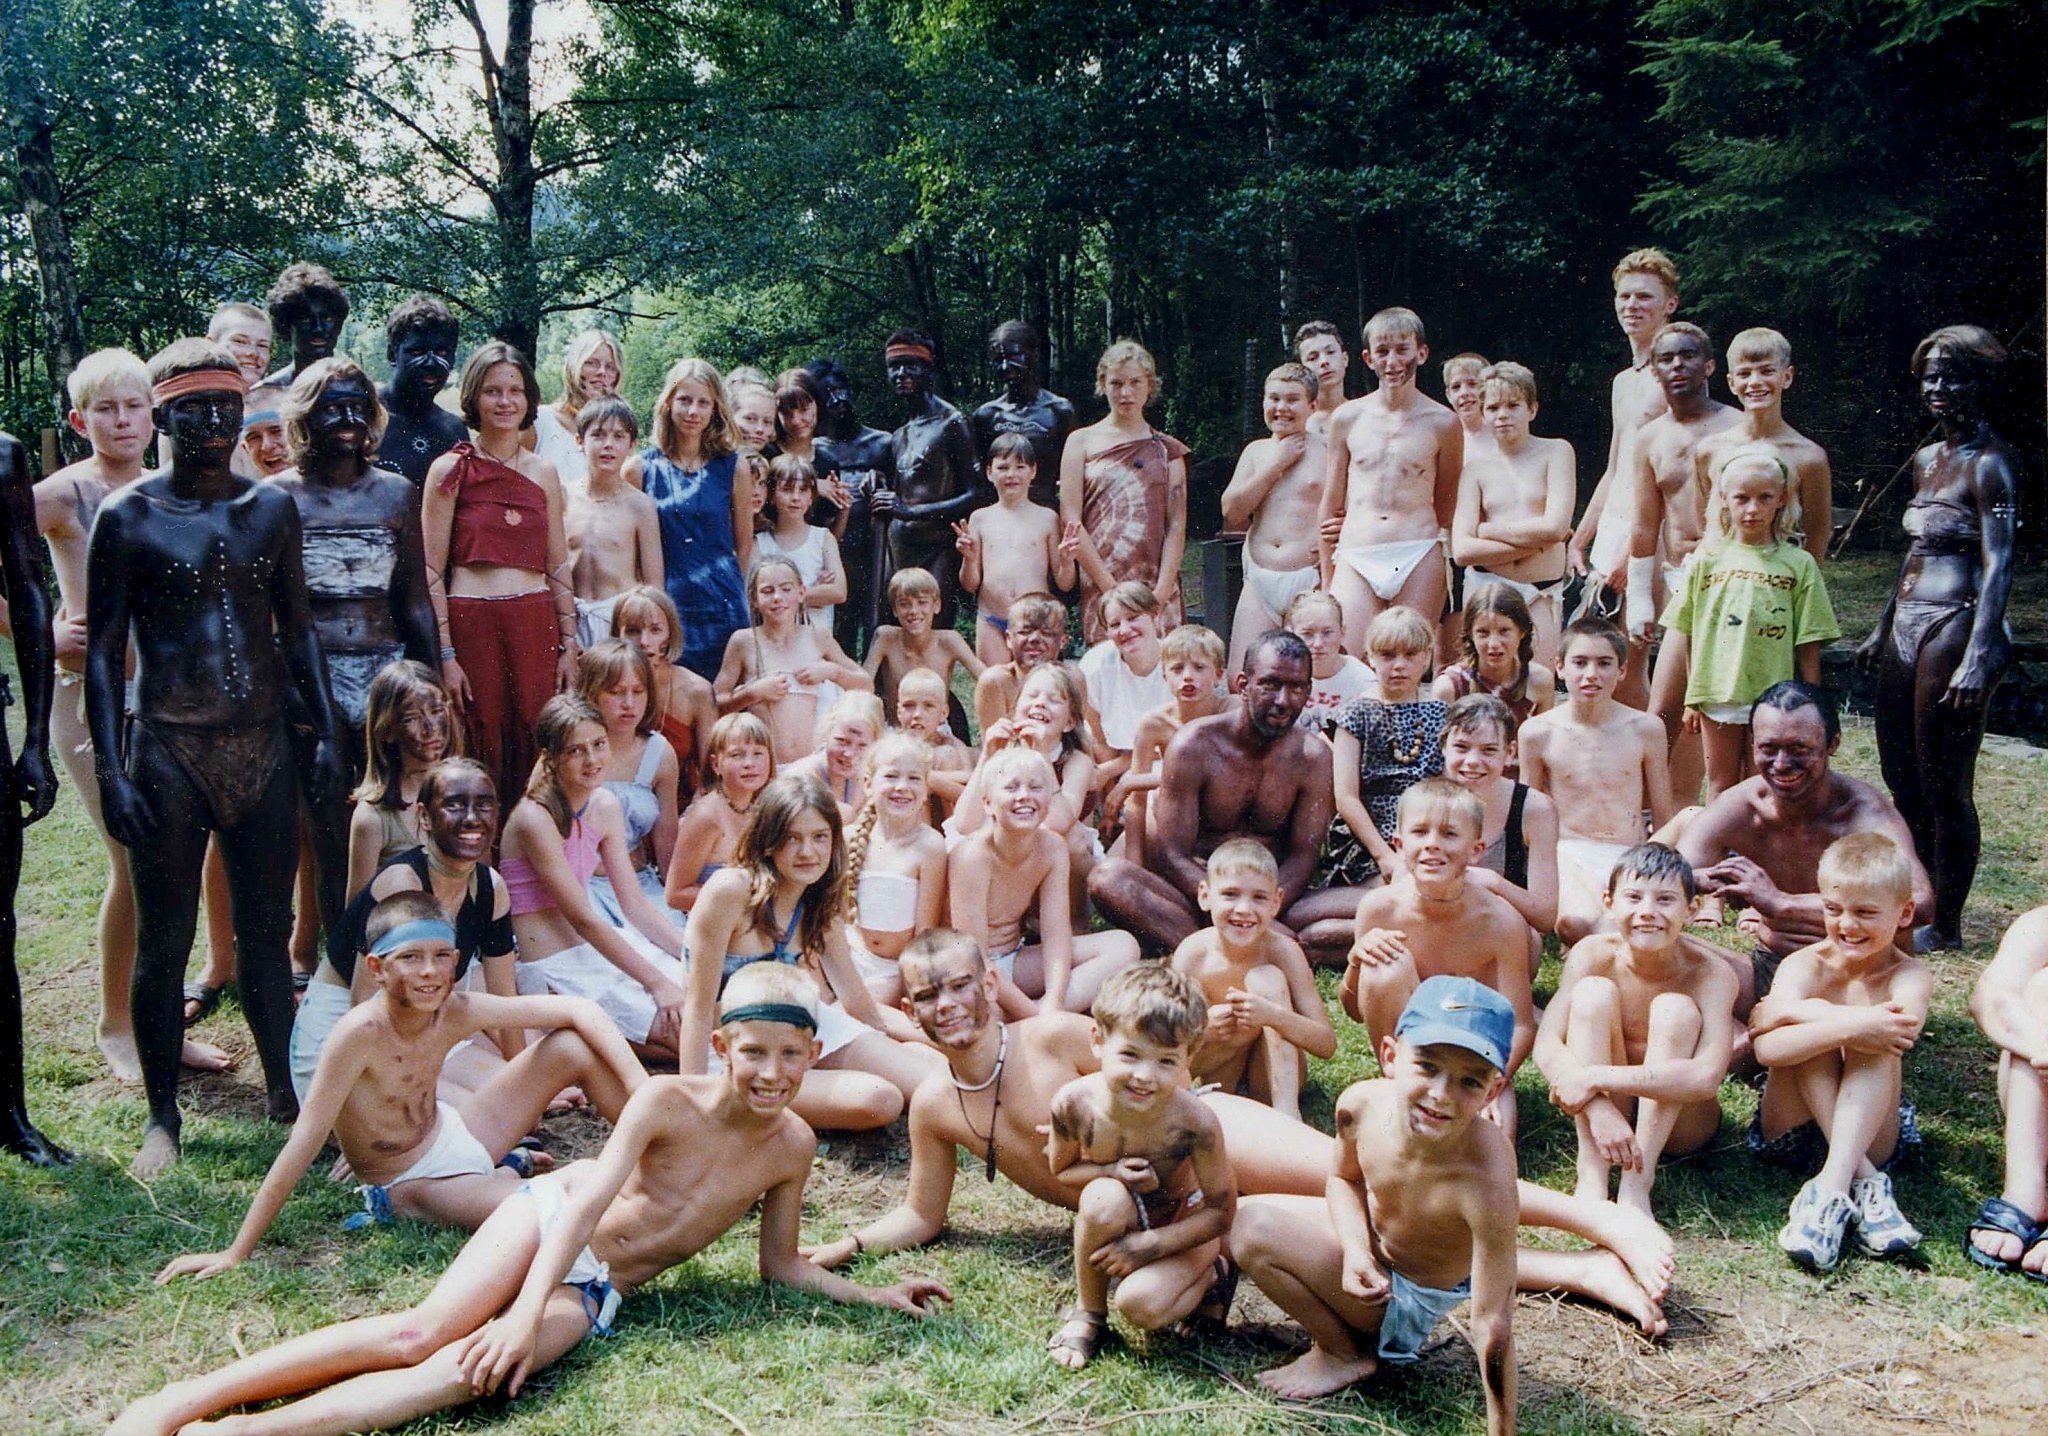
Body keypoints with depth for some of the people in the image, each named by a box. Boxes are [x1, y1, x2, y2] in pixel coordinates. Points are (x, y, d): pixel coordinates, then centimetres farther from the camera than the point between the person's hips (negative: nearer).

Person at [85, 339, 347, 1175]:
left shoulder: (272, 509, 7)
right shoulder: (127, 518, -4)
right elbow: (104, 652, -4)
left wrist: (327, 730, 6)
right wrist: (110, 772, -10)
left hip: (263, 746, 3)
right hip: (168, 753, -3)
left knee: (268, 931, 12)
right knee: (164, 943, 5)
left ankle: (285, 1091, 25)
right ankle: (163, 1119, 17)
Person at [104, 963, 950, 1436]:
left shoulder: (793, 1148, -2)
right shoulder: (667, 1101, -12)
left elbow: (782, 1267, 9)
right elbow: (587, 1202, -18)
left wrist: (876, 1295, -1)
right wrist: (526, 1309, -30)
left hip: (592, 1292, 2)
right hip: (547, 1217, -2)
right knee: (421, 1331, -26)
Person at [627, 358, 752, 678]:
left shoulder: (732, 468, 5)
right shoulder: (641, 468, 3)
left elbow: (744, 545, 11)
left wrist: (727, 589, 8)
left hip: (722, 612, 1)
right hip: (664, 610, -1)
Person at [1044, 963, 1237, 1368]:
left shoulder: (1194, 1123, -32)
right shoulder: (1074, 1103, -27)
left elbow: (1221, 1211, -18)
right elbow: (1061, 1169, -5)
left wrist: (1153, 1245, -26)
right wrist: (1110, 1173, -27)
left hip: (1182, 1224, -2)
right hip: (1124, 1217, 3)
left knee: (1142, 1304, -28)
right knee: (1104, 1197, -34)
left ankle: (1209, 1277, 6)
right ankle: (1087, 1314, -9)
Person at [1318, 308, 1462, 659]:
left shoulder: (1442, 422, 5)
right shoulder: (1347, 419, 9)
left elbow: (1447, 507, 15)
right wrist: (1326, 580, 13)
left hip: (1419, 562, -1)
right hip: (1355, 562, 1)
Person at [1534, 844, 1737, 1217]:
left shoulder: (1711, 975, -20)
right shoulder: (1594, 954, -14)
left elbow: (1707, 1078, -34)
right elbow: (1547, 1045, -21)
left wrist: (1595, 1078, -36)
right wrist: (1599, 1108, -38)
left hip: (1678, 1121, -1)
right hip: (1600, 1110, 1)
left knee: (1674, 1009, -26)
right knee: (1594, 991, -23)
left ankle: (1637, 1182, -26)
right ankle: (1592, 1176, -28)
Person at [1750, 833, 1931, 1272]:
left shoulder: (1909, 974, -5)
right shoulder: (1805, 965, -7)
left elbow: (1905, 1029, -32)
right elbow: (1767, 1048, -28)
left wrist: (1791, 1010, -27)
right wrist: (1850, 1025, -41)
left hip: (1870, 1133, 0)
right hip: (1791, 1132, 0)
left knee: (1875, 1043, -27)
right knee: (1814, 1035, -25)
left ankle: (1832, 1185, -40)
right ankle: (1864, 1183, -33)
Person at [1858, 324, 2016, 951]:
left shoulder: (1990, 462, -11)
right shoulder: (1927, 458, 14)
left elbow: (1998, 566, -18)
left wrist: (1978, 657, -26)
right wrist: (1882, 629, 24)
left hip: (1954, 628, -9)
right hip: (1908, 627, 9)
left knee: (1944, 783, -1)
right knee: (1899, 771, 16)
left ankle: (1945, 923, 11)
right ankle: (1920, 900, 31)